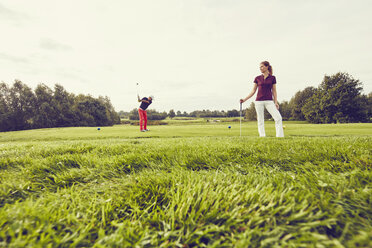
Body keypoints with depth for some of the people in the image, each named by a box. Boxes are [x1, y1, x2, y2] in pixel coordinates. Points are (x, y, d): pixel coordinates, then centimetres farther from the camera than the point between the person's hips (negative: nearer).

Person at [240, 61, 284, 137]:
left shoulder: (272, 78, 7)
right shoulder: (257, 78, 7)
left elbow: (274, 91, 7)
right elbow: (253, 91, 8)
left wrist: (276, 102, -3)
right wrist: (244, 99, -1)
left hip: (269, 101, 0)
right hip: (259, 101, 1)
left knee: (278, 118, -12)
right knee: (260, 120, 1)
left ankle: (280, 136, -4)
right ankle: (262, 136, 9)